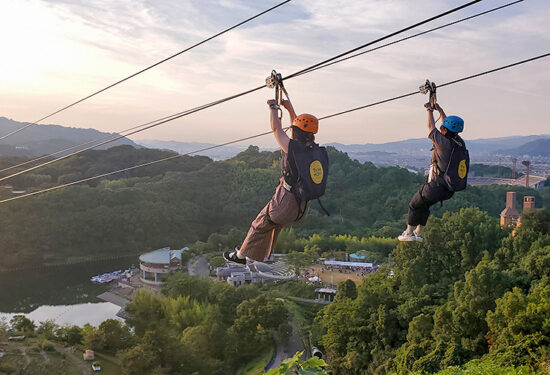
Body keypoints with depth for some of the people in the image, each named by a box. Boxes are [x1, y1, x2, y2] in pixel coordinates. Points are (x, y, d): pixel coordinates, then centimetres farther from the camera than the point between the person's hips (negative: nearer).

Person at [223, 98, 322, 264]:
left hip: (285, 201, -8)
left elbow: (276, 129, -5)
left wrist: (273, 108, 10)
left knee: (260, 225, 14)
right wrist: (290, 108, 26)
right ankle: (258, 258, 41)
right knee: (274, 225, 27)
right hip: (300, 206, 8)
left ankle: (243, 255, 29)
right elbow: (299, 130, 20)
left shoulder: (294, 147, -19)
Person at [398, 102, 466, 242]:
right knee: (424, 205, 27)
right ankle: (418, 233, 35)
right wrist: (440, 111, 24)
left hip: (436, 187, -8)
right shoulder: (460, 143, 1)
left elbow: (431, 127, -8)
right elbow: (450, 127, 18)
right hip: (450, 190, 8)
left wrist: (430, 110, 8)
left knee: (414, 205, 14)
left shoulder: (444, 143, -21)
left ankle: (409, 233, 23)